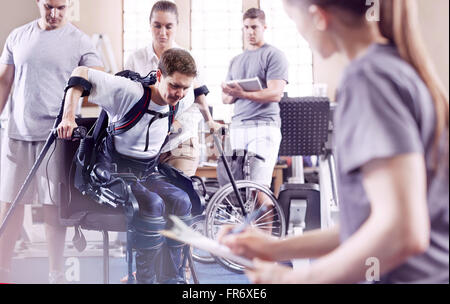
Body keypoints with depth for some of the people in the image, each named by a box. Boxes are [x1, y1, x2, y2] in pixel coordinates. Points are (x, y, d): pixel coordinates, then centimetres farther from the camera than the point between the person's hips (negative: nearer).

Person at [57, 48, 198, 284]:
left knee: (180, 201, -24)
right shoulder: (129, 92, -20)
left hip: (147, 173, 6)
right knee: (152, 204, -33)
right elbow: (81, 73, -17)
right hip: (114, 172, -6)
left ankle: (172, 277, -13)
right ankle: (145, 278, -21)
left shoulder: (179, 103, -2)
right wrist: (68, 117, -23)